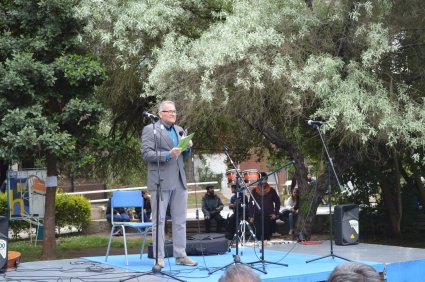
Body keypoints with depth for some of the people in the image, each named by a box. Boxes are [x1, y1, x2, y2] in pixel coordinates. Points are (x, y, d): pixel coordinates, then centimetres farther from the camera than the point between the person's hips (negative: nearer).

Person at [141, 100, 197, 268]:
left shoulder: (180, 131, 18)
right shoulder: (150, 130, -1)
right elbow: (146, 154, -10)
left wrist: (187, 148, 0)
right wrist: (168, 155, -20)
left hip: (179, 182, 6)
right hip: (160, 181, -6)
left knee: (180, 221, 7)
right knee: (159, 221, -1)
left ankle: (180, 255, 12)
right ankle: (159, 257, 4)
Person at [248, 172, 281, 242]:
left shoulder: (271, 191, 3)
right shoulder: (254, 191, 4)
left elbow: (277, 202, 11)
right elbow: (250, 204, 7)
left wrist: (275, 213, 2)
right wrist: (251, 216, 1)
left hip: (269, 216, 0)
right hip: (257, 216, 0)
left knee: (267, 235, 2)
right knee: (258, 235, -7)